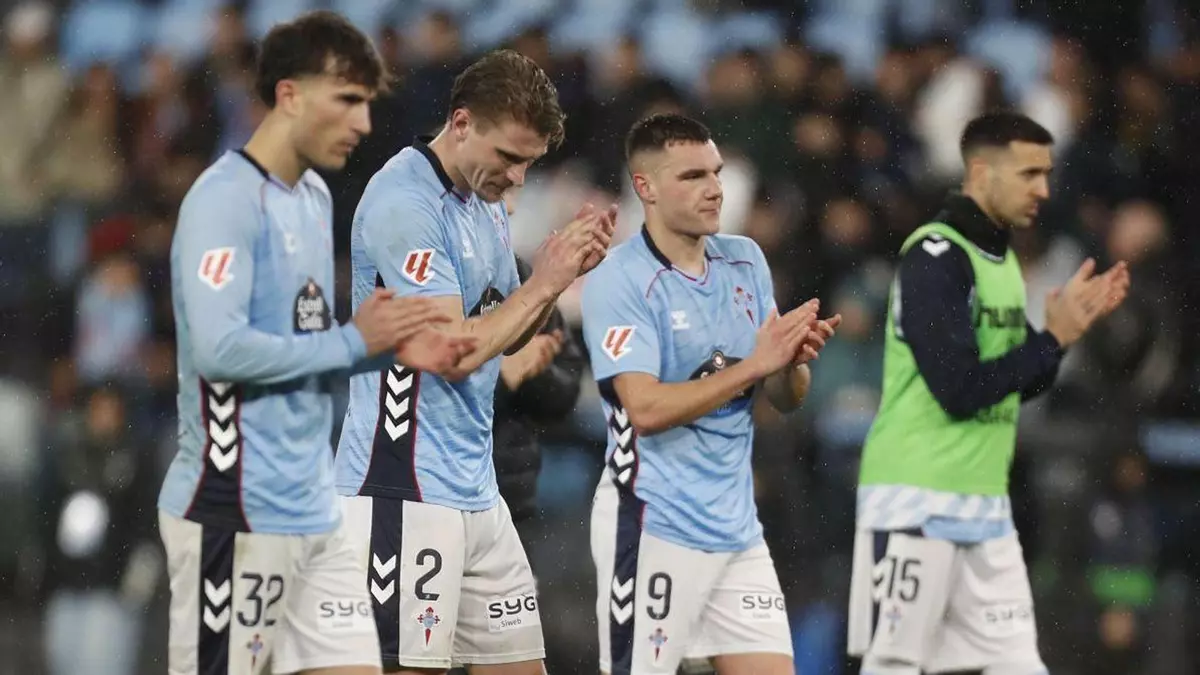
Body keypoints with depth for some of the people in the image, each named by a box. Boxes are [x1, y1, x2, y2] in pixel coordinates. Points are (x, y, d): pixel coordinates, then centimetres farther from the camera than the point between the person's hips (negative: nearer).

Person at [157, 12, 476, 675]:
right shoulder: (226, 198, -14)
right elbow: (218, 347, -25)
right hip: (236, 514, -9)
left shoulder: (315, 196, 15)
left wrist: (390, 347, 2)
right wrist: (352, 342, -14)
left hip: (314, 512, 9)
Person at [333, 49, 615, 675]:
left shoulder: (486, 201, 14)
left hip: (476, 492, 9)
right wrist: (544, 283, -10)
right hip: (405, 489, -9)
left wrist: (563, 269, 5)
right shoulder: (403, 203, -15)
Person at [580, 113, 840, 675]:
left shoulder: (746, 261, 8)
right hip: (655, 526, -6)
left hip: (735, 523, 6)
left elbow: (786, 398, 11)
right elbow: (646, 408, -21)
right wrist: (753, 366, -24)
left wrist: (794, 361, -12)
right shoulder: (618, 282, -12)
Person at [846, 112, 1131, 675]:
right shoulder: (934, 257, -14)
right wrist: (1055, 337, -15)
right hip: (918, 501, -8)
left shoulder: (1002, 258, 12)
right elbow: (960, 389, -21)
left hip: (985, 502, 8)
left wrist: (1073, 321, 3)